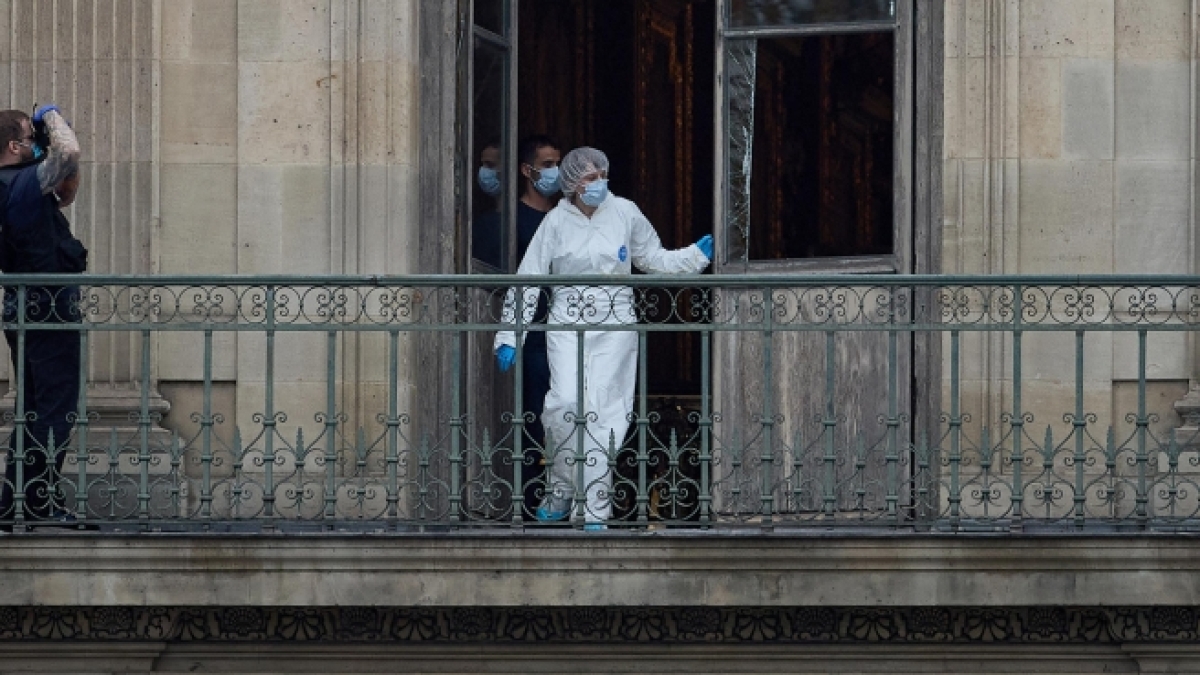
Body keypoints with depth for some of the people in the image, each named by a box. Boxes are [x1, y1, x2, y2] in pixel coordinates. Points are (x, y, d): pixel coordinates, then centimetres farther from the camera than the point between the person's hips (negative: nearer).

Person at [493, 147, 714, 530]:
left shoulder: (625, 214, 3)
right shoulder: (556, 222, 0)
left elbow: (655, 260, 17)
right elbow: (527, 279, 2)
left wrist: (698, 254, 4)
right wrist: (509, 337, -1)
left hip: (615, 326, 1)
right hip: (567, 326, -1)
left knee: (602, 413, -6)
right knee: (566, 404, -18)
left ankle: (596, 511, -2)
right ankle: (561, 492, 4)